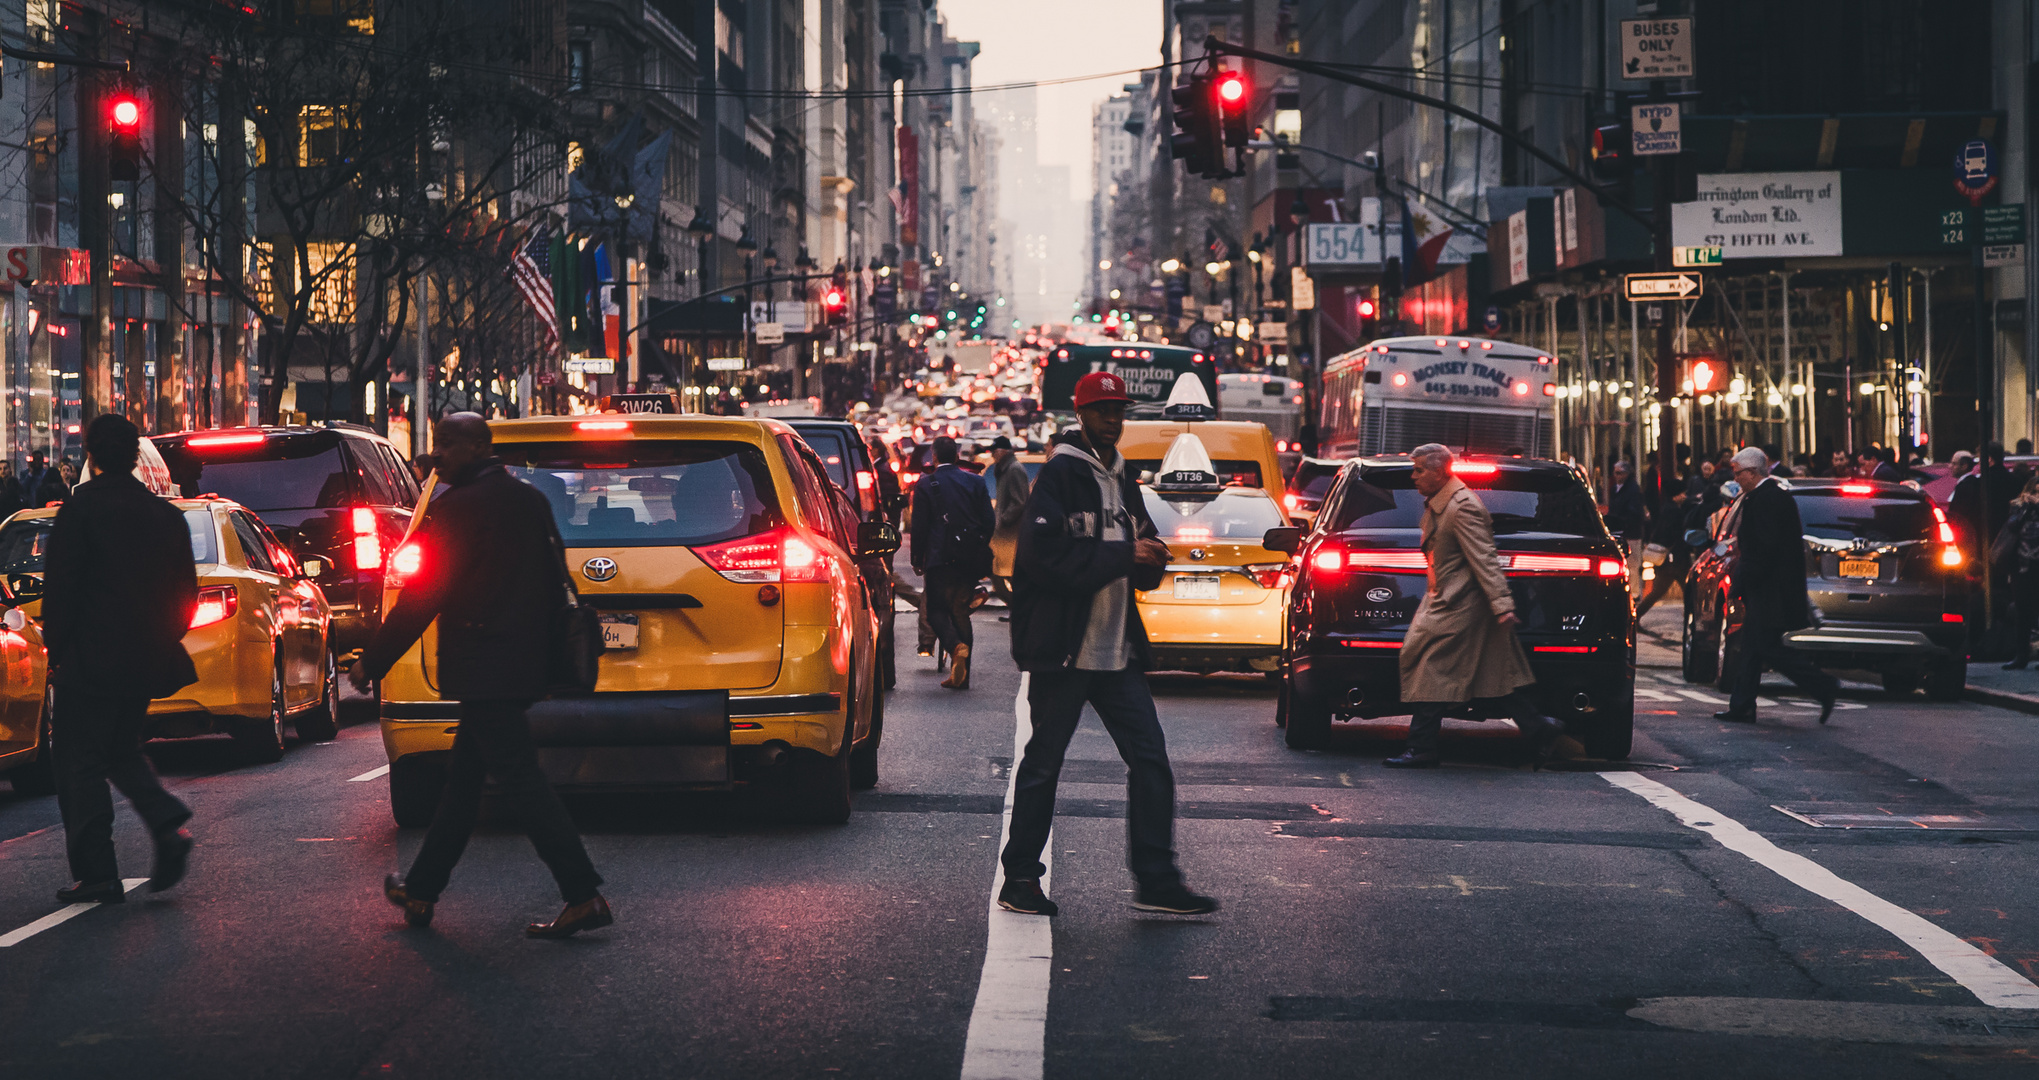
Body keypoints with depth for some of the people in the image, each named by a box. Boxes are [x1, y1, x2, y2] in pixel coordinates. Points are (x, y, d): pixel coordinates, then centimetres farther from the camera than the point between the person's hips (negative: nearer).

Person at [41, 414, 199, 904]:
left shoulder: (81, 508, -10)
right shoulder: (166, 514, 6)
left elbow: (60, 587, -11)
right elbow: (185, 592, 10)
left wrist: (56, 649, -3)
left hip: (91, 660, -6)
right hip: (146, 660, 6)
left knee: (80, 762, 2)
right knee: (123, 750, 21)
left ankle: (96, 873, -1)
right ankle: (169, 824, -1)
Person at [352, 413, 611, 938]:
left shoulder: (457, 509, -14)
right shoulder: (530, 500, 12)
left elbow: (423, 597, -14)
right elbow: (555, 579, 18)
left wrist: (372, 663, -8)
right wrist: (547, 645, 27)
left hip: (484, 668, -9)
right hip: (526, 659, 9)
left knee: (520, 778, -9)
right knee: (463, 778, 16)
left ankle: (584, 896, -14)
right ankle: (421, 890, 24)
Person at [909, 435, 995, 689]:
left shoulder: (925, 485, -4)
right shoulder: (975, 481, 5)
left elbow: (919, 526, -5)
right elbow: (988, 522, 5)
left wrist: (917, 559, 4)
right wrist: (980, 550, 16)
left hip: (939, 557, -4)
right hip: (969, 559, 4)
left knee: (935, 608, 5)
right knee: (961, 611, 11)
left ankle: (956, 646, -24)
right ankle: (961, 676, 10)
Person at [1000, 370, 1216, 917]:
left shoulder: (1123, 480, 17)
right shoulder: (1060, 475, -7)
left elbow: (1140, 564, 24)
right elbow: (1043, 554, -20)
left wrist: (1150, 559, -1)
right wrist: (1121, 555, -20)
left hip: (1117, 651, 7)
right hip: (1063, 647, -7)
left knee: (1150, 758, 0)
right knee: (1043, 763, 2)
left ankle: (1156, 880, 3)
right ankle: (1019, 879, 12)